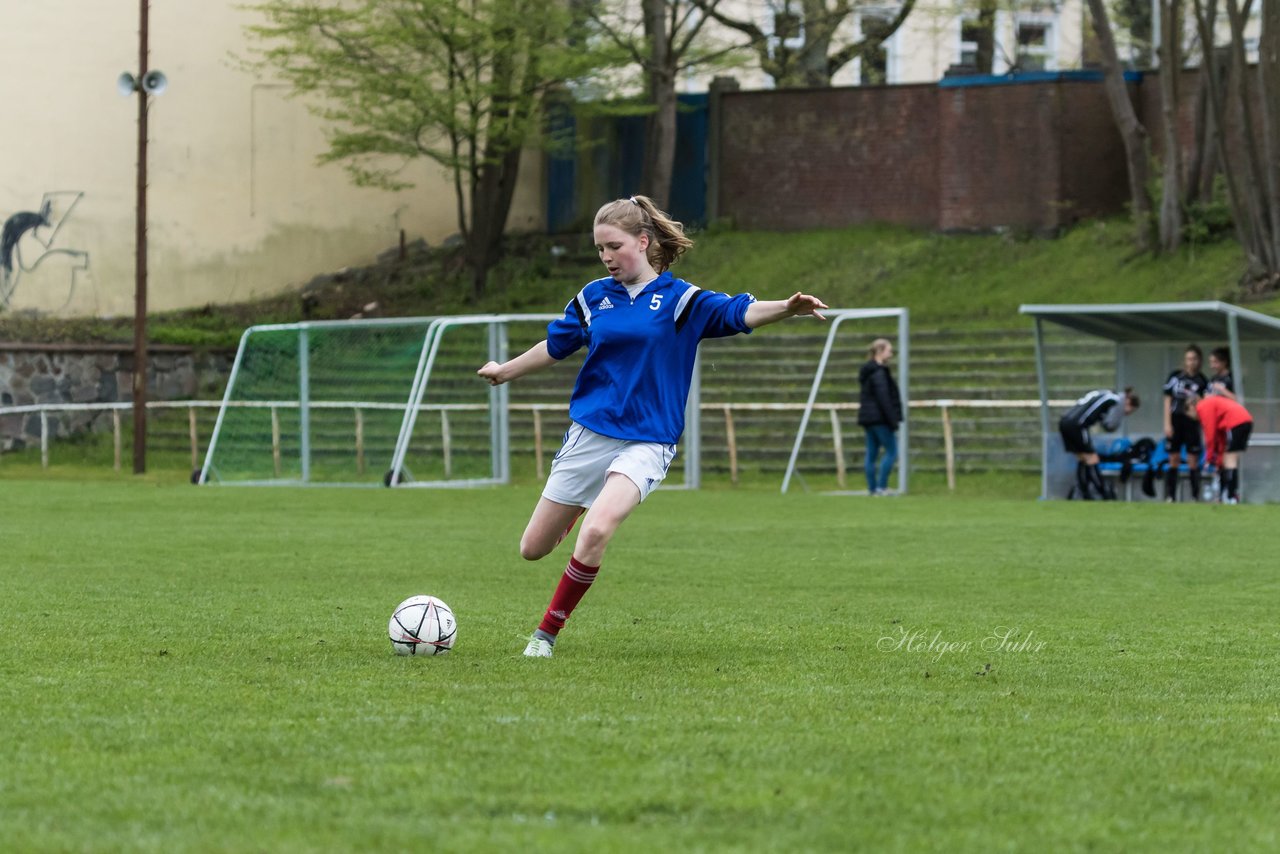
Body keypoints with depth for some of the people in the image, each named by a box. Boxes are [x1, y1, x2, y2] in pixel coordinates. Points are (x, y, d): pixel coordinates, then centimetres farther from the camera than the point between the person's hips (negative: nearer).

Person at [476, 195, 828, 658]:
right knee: (533, 549, 7)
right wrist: (505, 370, 36)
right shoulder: (593, 297, 6)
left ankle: (547, 632, -12)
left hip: (646, 442, -4)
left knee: (596, 532, -29)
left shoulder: (679, 299, -5)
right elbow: (555, 345, 23)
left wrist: (787, 307, -39)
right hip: (587, 433, 4)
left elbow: (739, 312, -19)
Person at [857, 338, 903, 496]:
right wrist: (893, 420, -18)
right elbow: (883, 398, -20)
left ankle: (872, 488, 10)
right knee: (891, 451, -5)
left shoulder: (868, 371, 16)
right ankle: (881, 487, -9)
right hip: (880, 418, -10)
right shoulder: (879, 372, -15)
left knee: (872, 453, 9)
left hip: (868, 417, 10)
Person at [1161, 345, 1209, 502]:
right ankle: (1170, 496, 5)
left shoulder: (1202, 381, 1)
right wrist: (1167, 424, 0)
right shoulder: (1175, 377, 4)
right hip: (1175, 422, 1)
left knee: (1193, 461, -1)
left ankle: (1195, 496, 3)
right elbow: (1168, 400, 5)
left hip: (1192, 423, -1)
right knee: (1173, 460, 3)